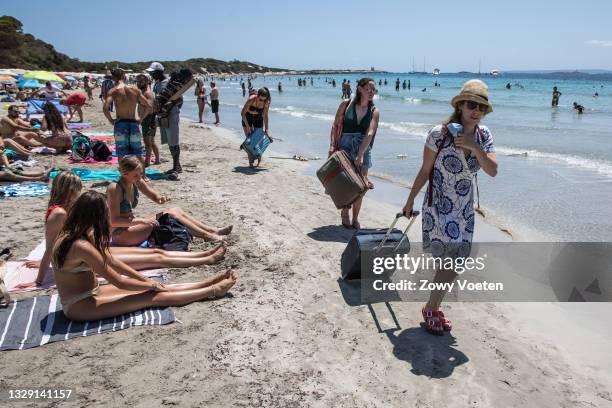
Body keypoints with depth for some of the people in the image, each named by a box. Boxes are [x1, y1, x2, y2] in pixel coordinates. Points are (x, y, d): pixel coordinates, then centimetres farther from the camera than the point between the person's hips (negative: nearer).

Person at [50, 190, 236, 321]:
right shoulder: (81, 246, -29)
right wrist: (151, 285, -9)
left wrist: (145, 279, 5)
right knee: (155, 296, -9)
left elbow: (112, 262, 8)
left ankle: (209, 284, 9)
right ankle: (214, 290, -2)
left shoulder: (73, 234, 2)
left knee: (158, 289, 2)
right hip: (80, 306, -8)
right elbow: (119, 282, -24)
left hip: (90, 292, 9)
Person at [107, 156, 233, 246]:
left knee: (176, 210, -3)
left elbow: (154, 196, 14)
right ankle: (208, 236, -19)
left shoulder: (136, 182, 1)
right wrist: (142, 221, -31)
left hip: (131, 226, 8)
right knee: (169, 215, -20)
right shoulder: (115, 189, -20)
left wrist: (160, 198, -11)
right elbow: (114, 221, -23)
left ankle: (213, 231, -6)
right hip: (120, 235, -8)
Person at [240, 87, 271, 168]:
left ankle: (258, 157, 25)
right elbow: (243, 113, -25)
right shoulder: (251, 99, -33)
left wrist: (266, 129, -14)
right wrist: (247, 126, -27)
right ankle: (250, 162, -1)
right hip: (247, 118, -2)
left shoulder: (266, 103, -26)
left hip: (258, 119, 2)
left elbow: (265, 116, -13)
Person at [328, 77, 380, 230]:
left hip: (363, 149, 1)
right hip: (345, 147, -1)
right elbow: (336, 125, 3)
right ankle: (345, 214, 24)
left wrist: (360, 155, -23)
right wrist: (332, 145, -7)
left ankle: (355, 219, 17)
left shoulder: (374, 111, -1)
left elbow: (369, 133, -13)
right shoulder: (346, 104, -1)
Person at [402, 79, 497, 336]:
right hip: (438, 207, -5)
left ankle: (433, 308, 30)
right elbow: (425, 171, -6)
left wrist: (475, 147, -26)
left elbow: (493, 171, -12)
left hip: (464, 209, 5)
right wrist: (410, 200, 1)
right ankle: (431, 310, 12)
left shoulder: (484, 135, -1)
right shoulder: (439, 134, -16)